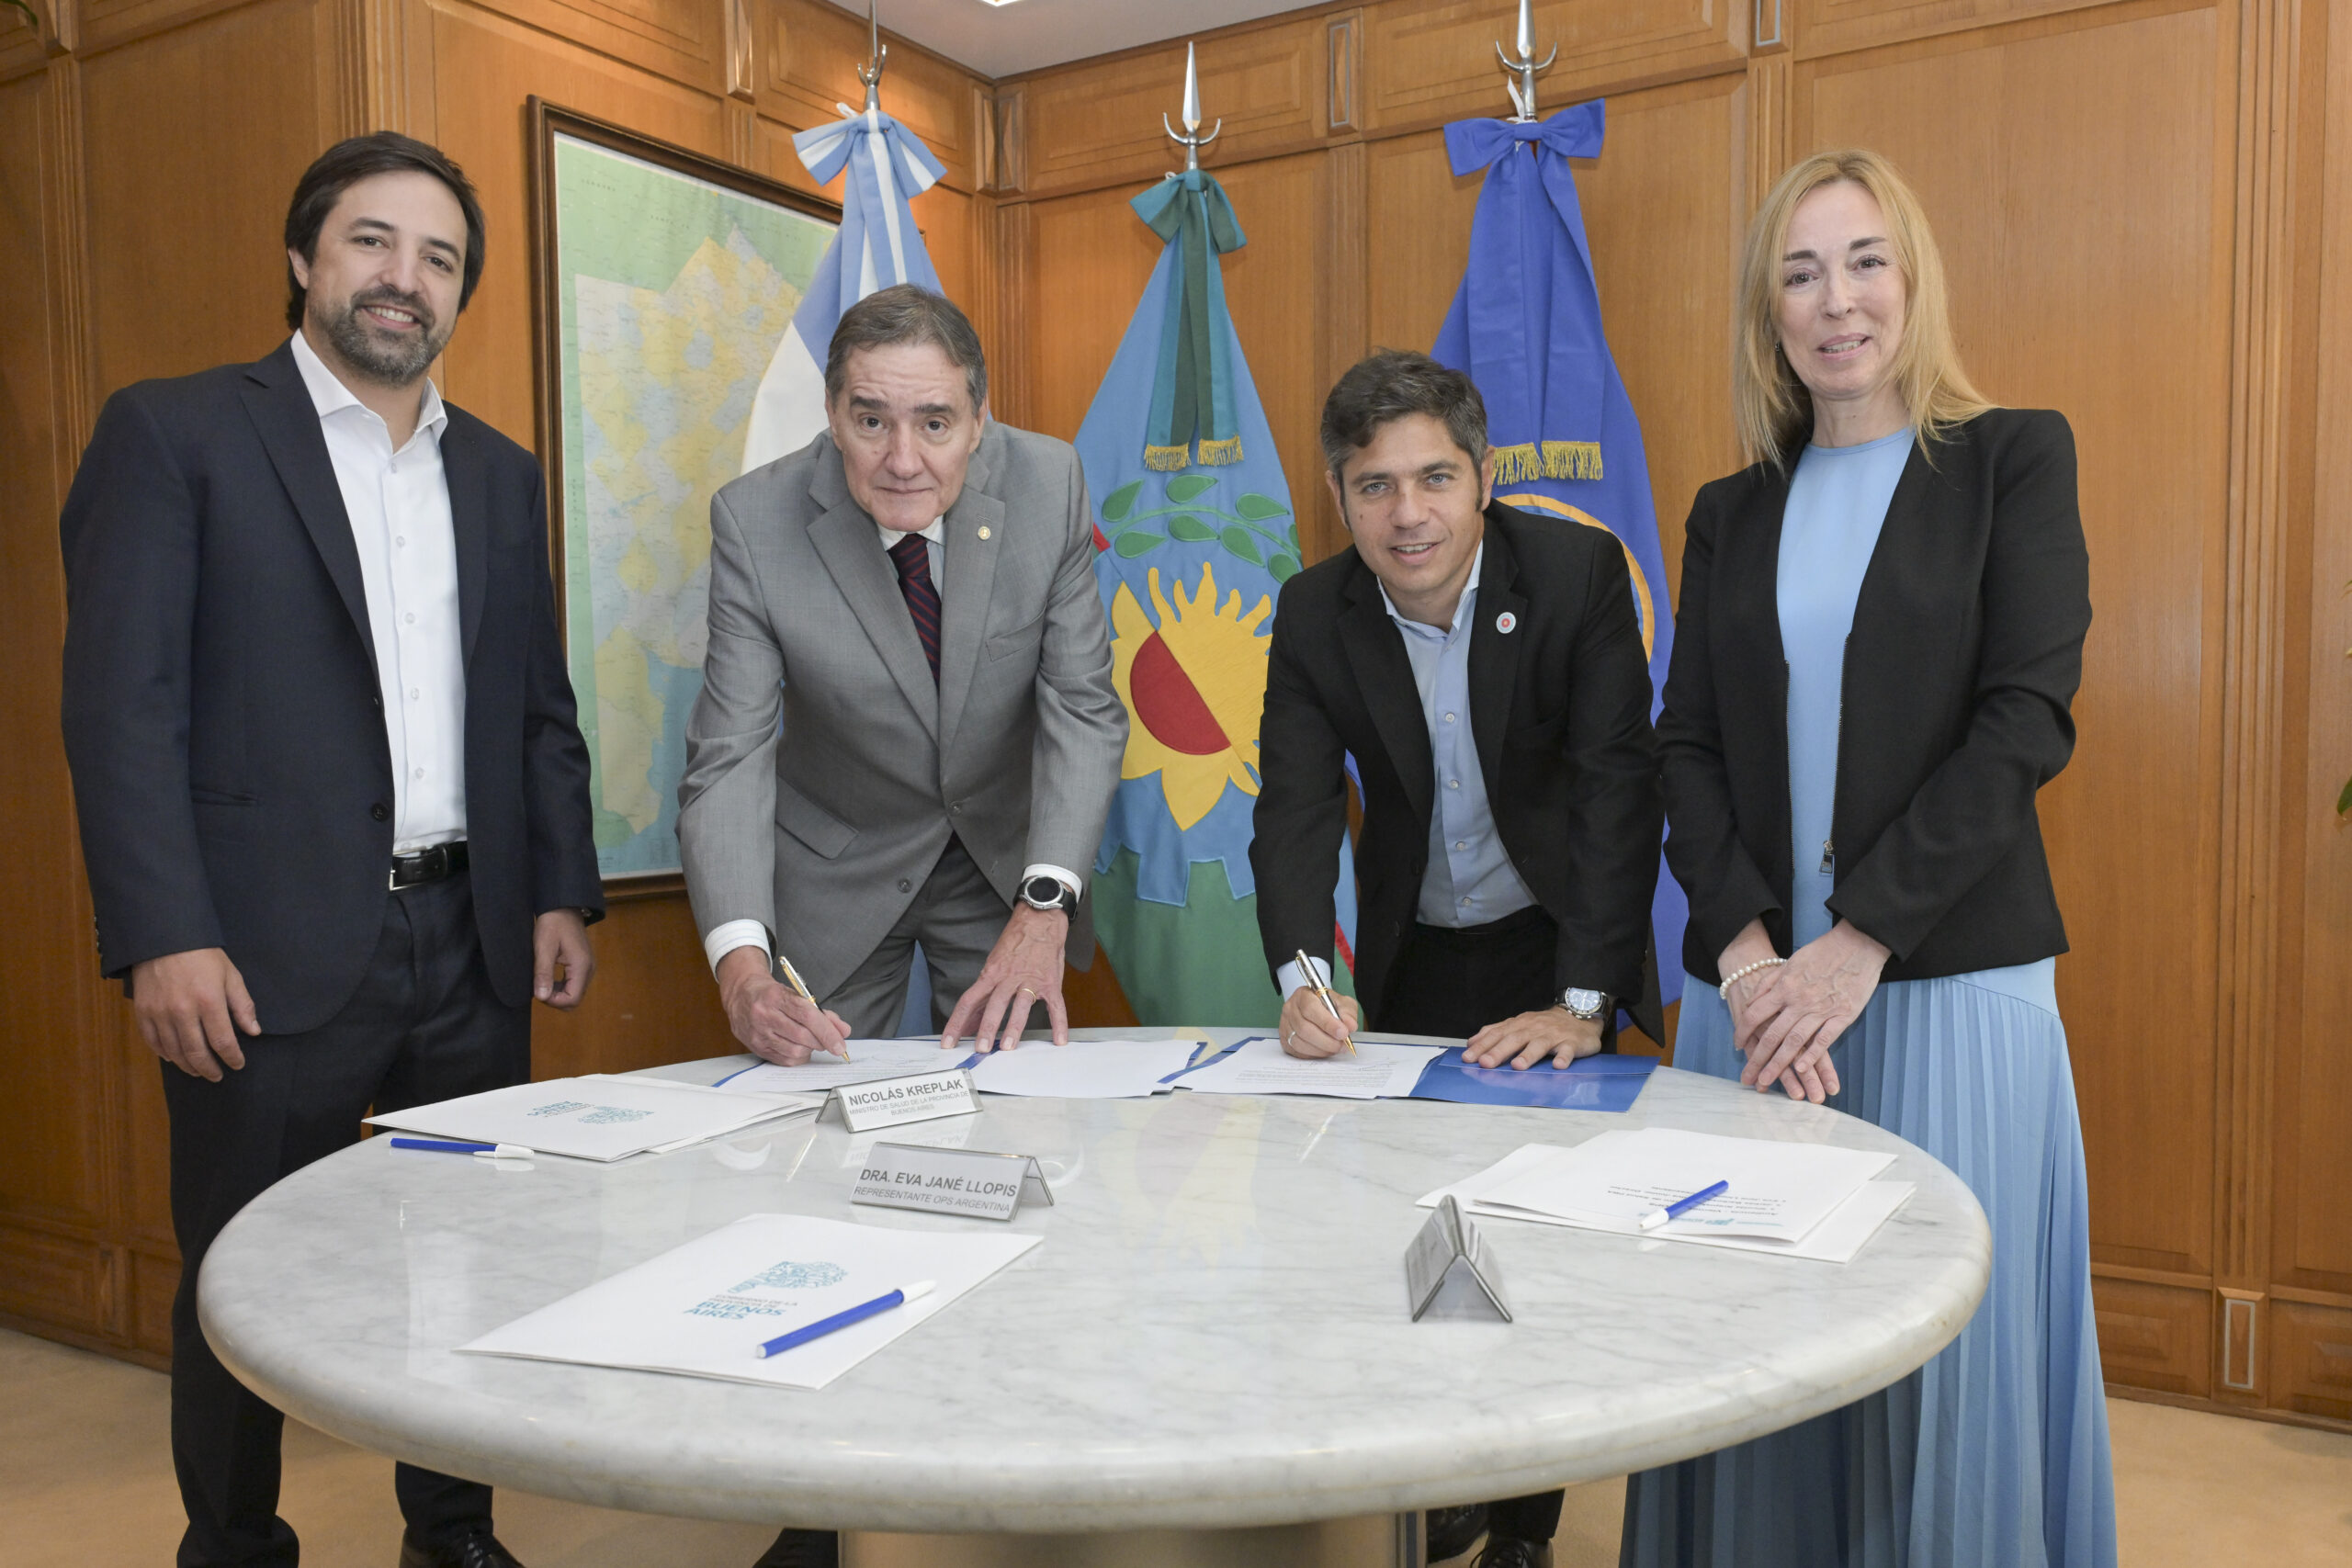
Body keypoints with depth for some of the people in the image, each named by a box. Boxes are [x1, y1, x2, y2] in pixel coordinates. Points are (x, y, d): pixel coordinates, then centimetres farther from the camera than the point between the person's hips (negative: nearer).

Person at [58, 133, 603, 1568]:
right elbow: (123, 703, -7)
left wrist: (563, 891, 7)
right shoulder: (173, 433, -1)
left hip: (474, 947, 5)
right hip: (274, 951, -4)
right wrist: (163, 937, -14)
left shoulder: (502, 474, 14)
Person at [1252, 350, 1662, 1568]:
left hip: (1551, 946, -2)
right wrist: (1302, 978, -32)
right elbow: (1295, 811, -16)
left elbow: (1618, 790, -22)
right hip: (1411, 958, 3)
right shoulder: (1314, 616, -11)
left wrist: (1584, 1002, -28)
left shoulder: (1579, 573, -18)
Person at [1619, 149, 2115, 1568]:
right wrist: (1746, 946, -10)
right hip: (1754, 976, 3)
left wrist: (1860, 942, -15)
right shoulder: (1731, 514, 13)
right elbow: (1688, 746, 6)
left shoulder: (2014, 458, 3)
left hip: (1949, 983, -3)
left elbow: (2027, 720, -8)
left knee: (1948, 1335, 4)